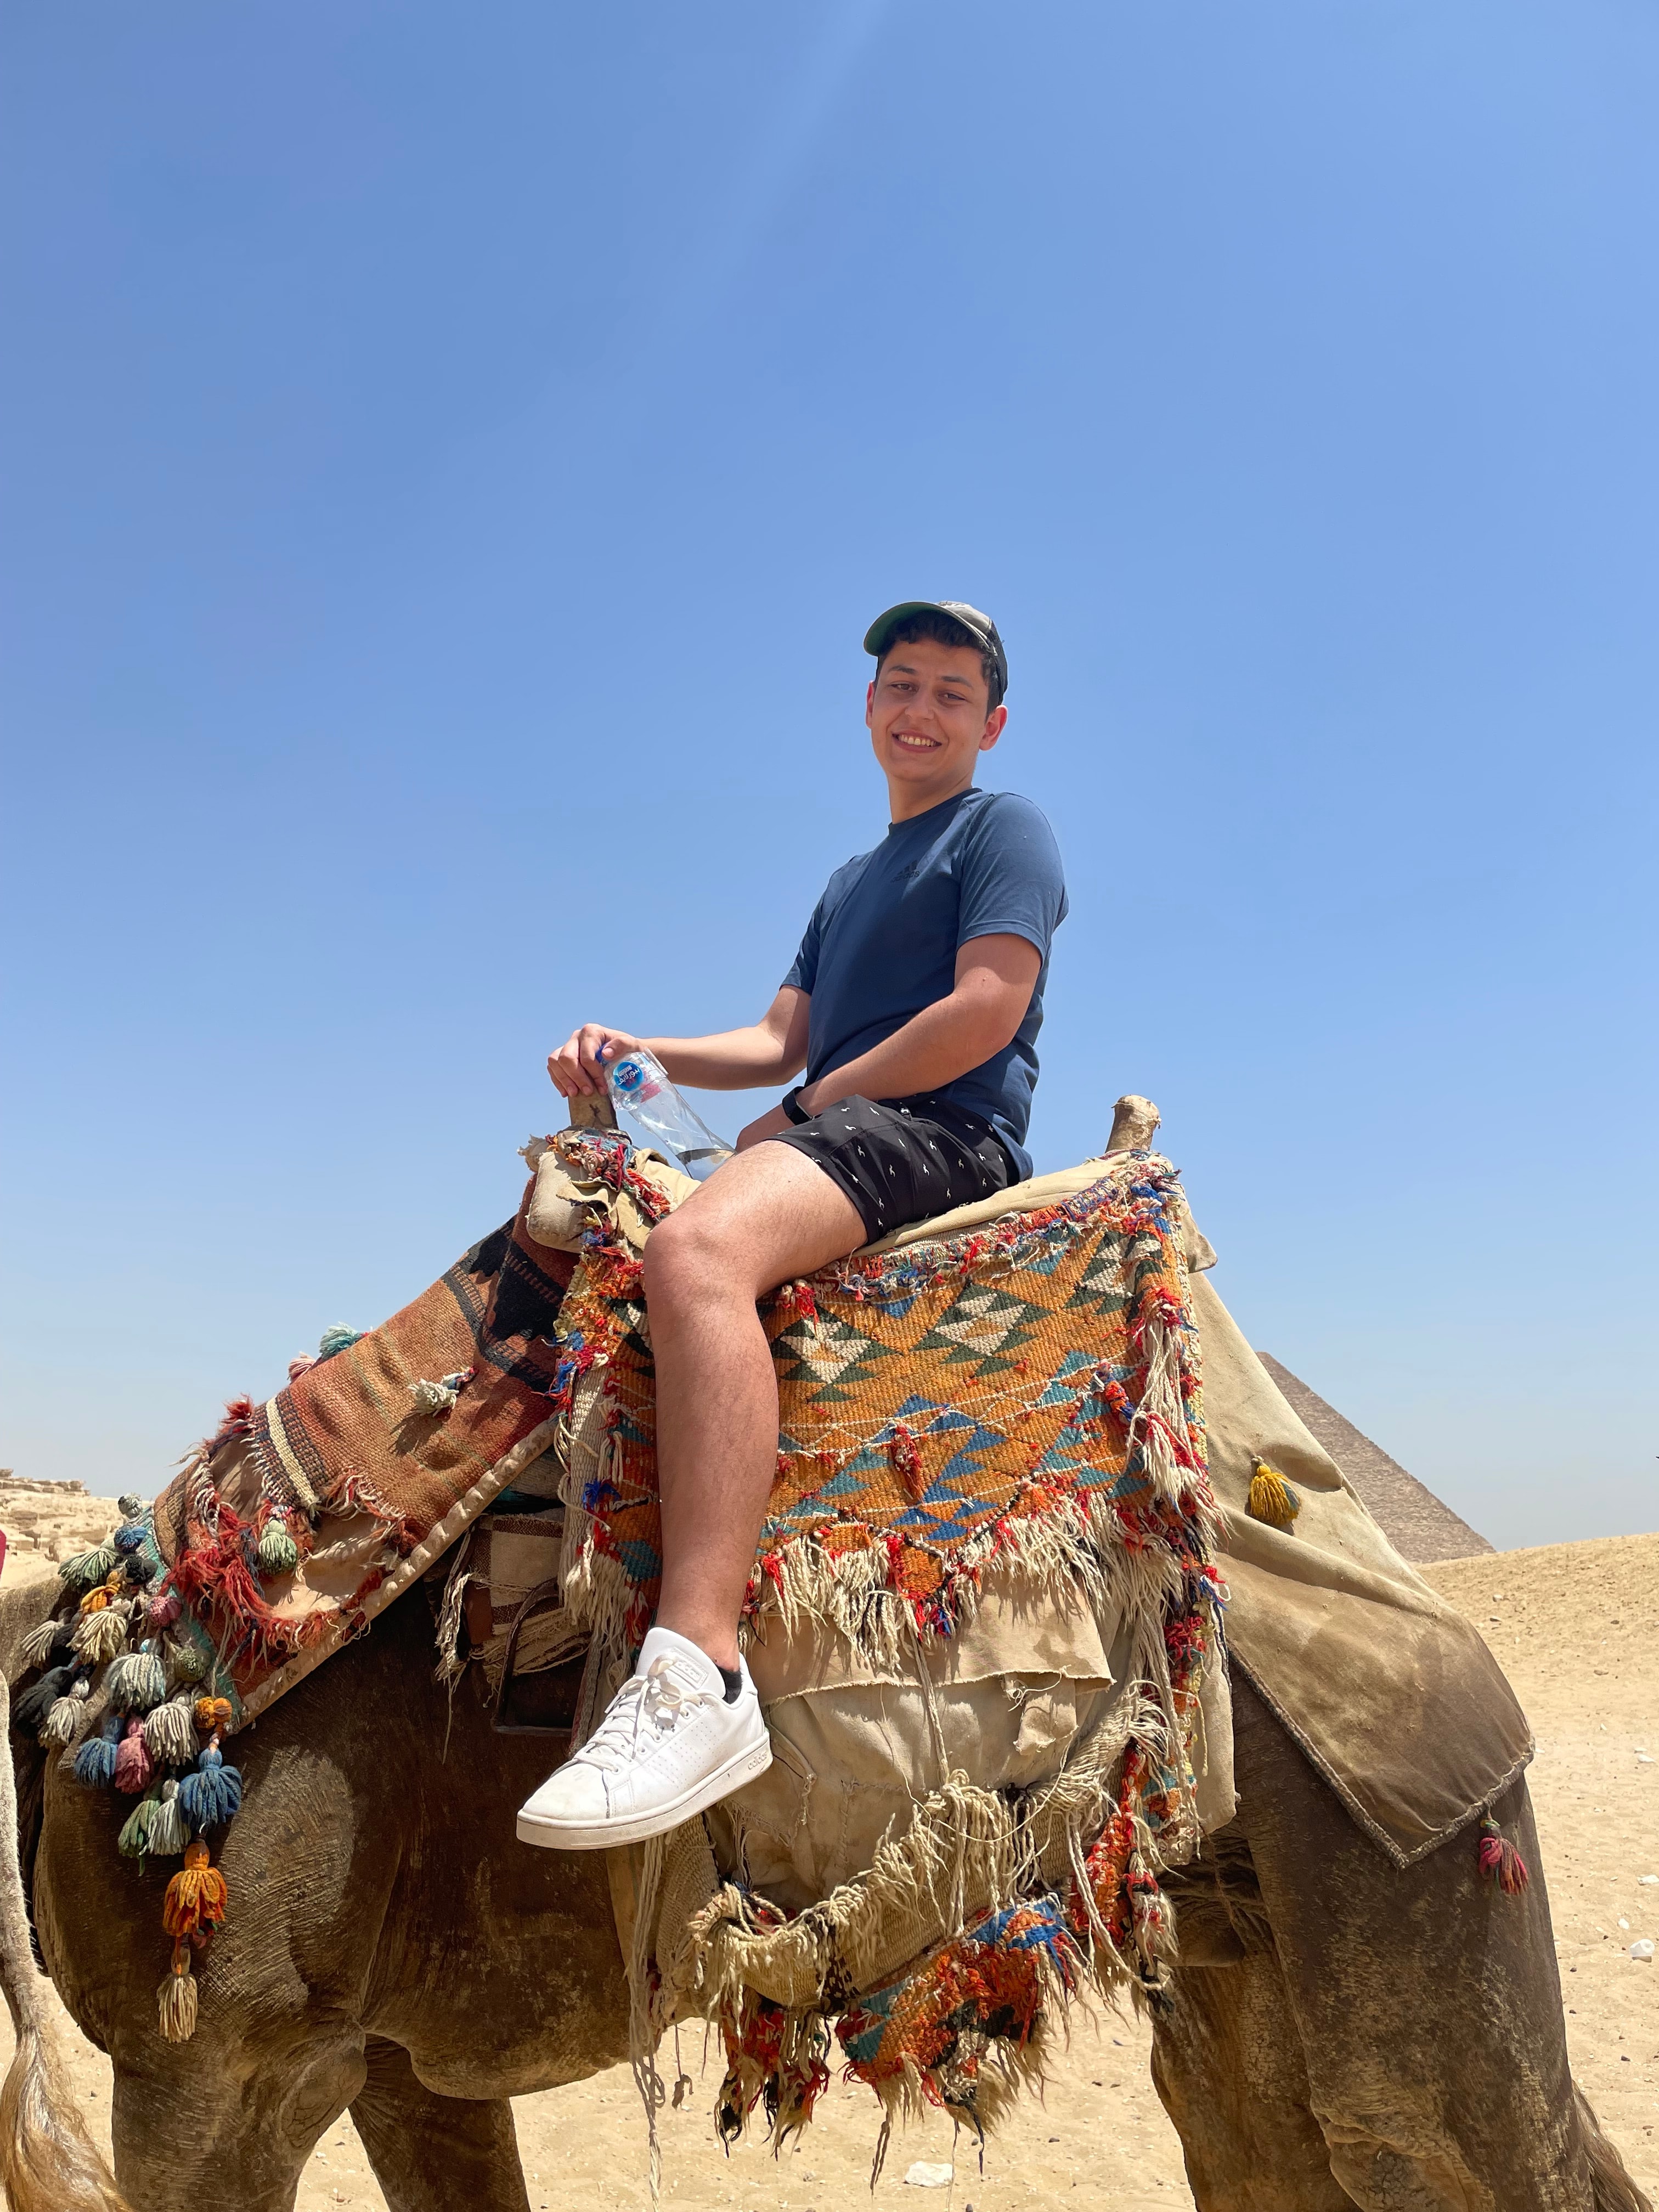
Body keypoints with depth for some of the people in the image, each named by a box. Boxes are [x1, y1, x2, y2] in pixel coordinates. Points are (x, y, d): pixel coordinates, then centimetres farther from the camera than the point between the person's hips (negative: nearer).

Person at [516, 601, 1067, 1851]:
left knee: (695, 1250, -37)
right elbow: (780, 1042, 25)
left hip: (945, 1137, -10)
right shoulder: (851, 883, 31)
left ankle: (700, 1672, -46)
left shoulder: (1004, 830, 6)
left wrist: (813, 1104, -6)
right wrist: (643, 1053, 8)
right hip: (830, 1141, 10)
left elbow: (986, 1010, -10)